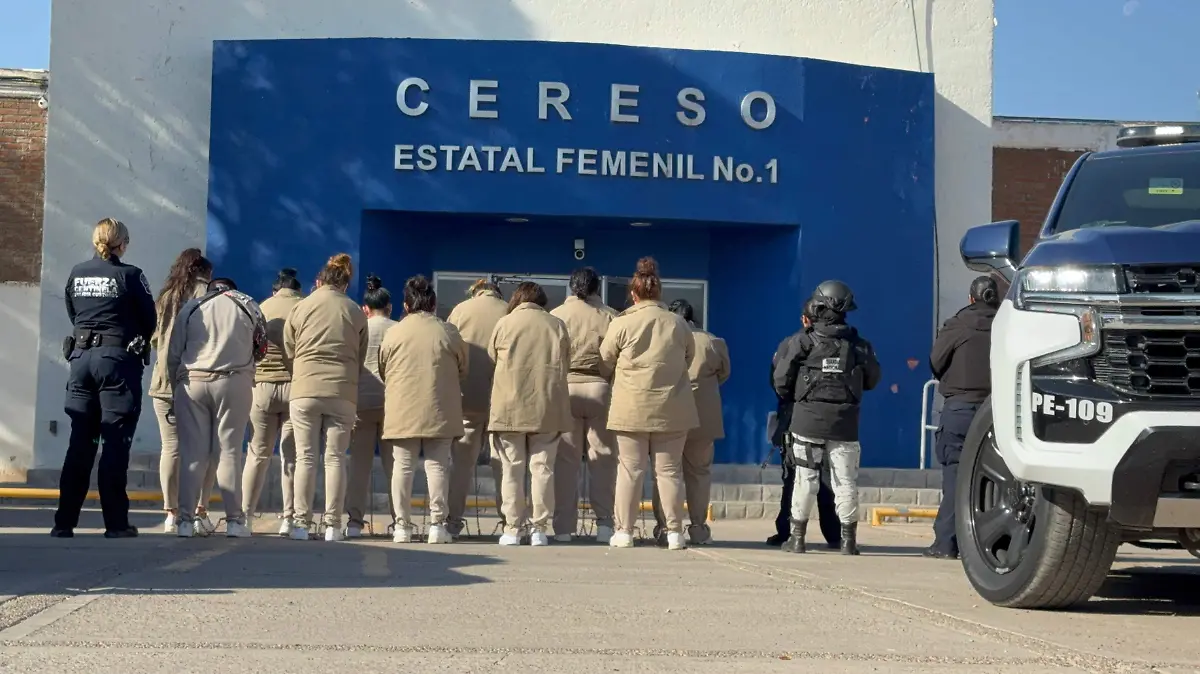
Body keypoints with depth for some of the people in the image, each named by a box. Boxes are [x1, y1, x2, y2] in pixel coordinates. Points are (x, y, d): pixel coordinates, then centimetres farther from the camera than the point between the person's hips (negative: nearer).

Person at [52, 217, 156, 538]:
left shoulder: (77, 274, 5)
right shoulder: (130, 275, -7)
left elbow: (73, 315, 14)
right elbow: (149, 321, 0)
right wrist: (136, 346, 17)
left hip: (81, 357, 4)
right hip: (118, 359, -4)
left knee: (80, 442, 8)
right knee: (115, 443, -1)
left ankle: (64, 521, 7)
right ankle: (116, 522, 0)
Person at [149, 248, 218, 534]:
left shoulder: (164, 298, 12)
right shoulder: (207, 292, -1)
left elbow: (153, 339, 14)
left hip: (165, 382, 3)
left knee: (171, 448, 3)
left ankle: (171, 513, 1)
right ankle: (200, 511, -2)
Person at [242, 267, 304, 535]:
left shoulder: (262, 308, 7)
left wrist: (248, 381, 22)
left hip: (263, 385, 2)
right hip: (297, 386, -2)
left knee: (257, 453, 9)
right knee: (292, 456, 1)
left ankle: (245, 515, 7)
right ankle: (289, 519, -1)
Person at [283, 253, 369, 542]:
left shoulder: (301, 307, 4)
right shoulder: (355, 312, 6)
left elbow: (289, 349, 11)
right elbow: (361, 356, 10)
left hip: (305, 390, 0)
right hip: (343, 392, 1)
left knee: (305, 457, 3)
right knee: (336, 458, 4)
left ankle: (301, 523, 1)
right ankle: (333, 525, 2)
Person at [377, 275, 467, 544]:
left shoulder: (393, 333, 0)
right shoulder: (448, 332, -2)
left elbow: (382, 371, 10)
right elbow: (463, 370, 8)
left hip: (402, 412, 1)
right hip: (439, 411, 0)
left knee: (403, 467, 5)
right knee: (437, 466, 4)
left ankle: (402, 526, 5)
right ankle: (437, 525, 3)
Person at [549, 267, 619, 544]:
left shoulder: (556, 315, 3)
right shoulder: (611, 316, 0)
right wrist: (615, 386, 7)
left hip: (565, 388, 1)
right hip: (601, 389, 0)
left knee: (565, 460, 4)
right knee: (603, 458, 6)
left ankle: (564, 527, 4)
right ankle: (604, 523, 3)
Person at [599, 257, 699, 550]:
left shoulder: (622, 324, -5)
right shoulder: (679, 324, 2)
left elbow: (604, 364, 4)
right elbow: (689, 359, 15)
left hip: (632, 409, -2)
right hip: (672, 409, 2)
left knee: (631, 469, 3)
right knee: (669, 470, 7)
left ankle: (624, 531, 5)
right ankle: (674, 532, 8)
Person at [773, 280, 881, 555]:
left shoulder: (802, 341, -6)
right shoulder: (858, 345, 0)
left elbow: (781, 380, -6)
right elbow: (872, 380, 11)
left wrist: (792, 399, 13)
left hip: (808, 419, -1)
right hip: (845, 422, 1)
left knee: (805, 479, 6)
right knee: (846, 481, 6)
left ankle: (797, 537, 10)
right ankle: (848, 540, 7)